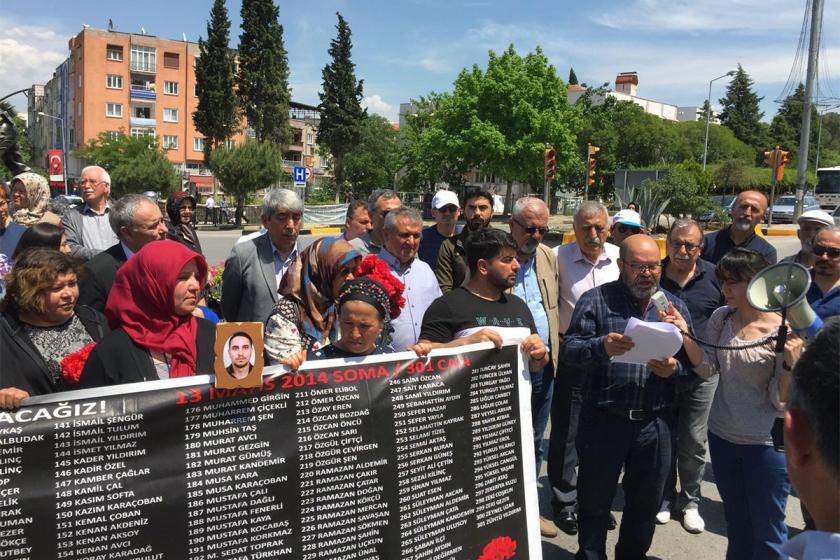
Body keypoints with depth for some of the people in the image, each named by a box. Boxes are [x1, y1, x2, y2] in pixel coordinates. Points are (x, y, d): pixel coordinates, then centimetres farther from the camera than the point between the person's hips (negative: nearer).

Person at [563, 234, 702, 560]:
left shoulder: (675, 307, 8)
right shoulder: (596, 300, -4)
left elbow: (693, 360, 8)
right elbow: (568, 349, -11)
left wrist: (674, 368, -14)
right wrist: (601, 346, -30)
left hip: (654, 423, 3)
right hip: (603, 420, -3)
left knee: (646, 503, 18)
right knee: (594, 501, 11)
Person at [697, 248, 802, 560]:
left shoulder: (784, 331, -17)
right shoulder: (721, 318, -3)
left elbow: (782, 401, -16)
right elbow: (707, 370, -5)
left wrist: (792, 363, -32)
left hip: (766, 444, -5)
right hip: (722, 437, 5)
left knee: (767, 533, 11)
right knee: (736, 525, 22)